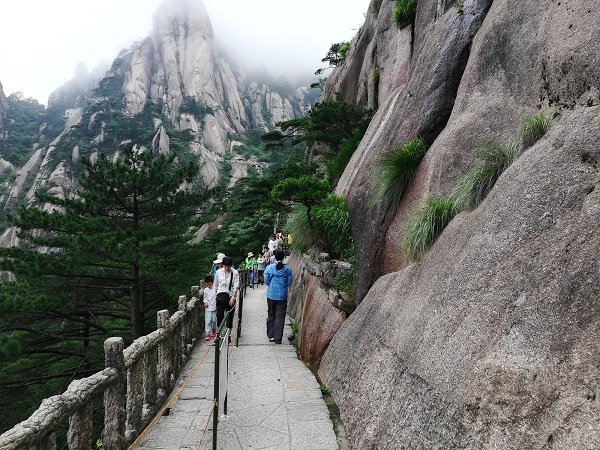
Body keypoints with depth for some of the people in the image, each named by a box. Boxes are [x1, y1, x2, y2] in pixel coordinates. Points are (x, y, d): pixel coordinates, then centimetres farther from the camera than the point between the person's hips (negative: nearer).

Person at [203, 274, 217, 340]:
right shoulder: (206, 290, 1)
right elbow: (204, 297, 14)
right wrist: (205, 302, -3)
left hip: (214, 307, -1)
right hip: (208, 308, 1)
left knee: (214, 320, 7)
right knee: (208, 321, -3)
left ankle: (214, 330, 33)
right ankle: (208, 333, 1)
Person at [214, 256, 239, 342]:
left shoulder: (235, 273, -7)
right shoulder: (219, 272, 2)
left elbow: (236, 286, -9)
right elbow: (216, 284, 12)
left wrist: (233, 298, -18)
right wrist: (216, 294, 11)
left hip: (230, 297, -2)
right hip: (220, 296, 2)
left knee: (230, 316, 6)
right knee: (219, 316, 0)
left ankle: (229, 335, 17)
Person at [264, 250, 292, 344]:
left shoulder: (269, 268, -7)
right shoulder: (287, 269, -7)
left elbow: (266, 281, -4)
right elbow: (289, 283, -1)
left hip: (271, 295, 1)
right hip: (282, 296, -1)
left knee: (271, 315, 16)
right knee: (280, 317, 5)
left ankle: (271, 336, 22)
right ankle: (278, 338, 5)